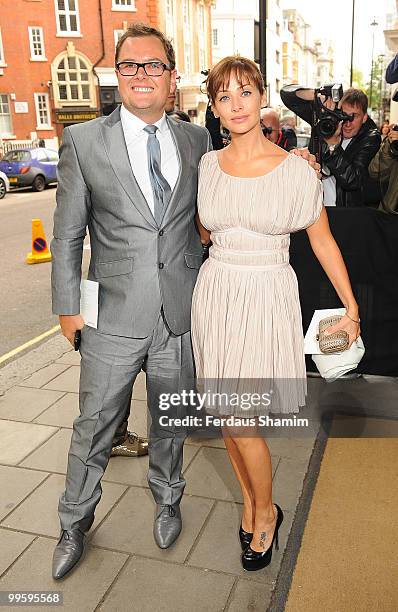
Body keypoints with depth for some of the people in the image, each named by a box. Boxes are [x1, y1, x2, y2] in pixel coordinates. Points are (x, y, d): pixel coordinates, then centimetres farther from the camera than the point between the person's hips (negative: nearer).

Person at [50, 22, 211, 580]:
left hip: (181, 314, 2)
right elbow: (68, 233, -1)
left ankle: (167, 501, 46)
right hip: (114, 316, -2)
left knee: (171, 422, 19)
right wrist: (67, 307, -1)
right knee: (95, 426, 12)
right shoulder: (85, 141, -3)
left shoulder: (197, 140, 5)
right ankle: (75, 524, 36)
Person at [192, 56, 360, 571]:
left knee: (242, 420, -4)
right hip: (215, 294, 4)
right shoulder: (206, 166, 3)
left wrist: (351, 308, 3)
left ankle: (266, 513, 25)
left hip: (266, 299, -4)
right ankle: (249, 499, 37)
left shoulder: (295, 170, -7)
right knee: (225, 416, 11)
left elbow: (323, 243, 0)